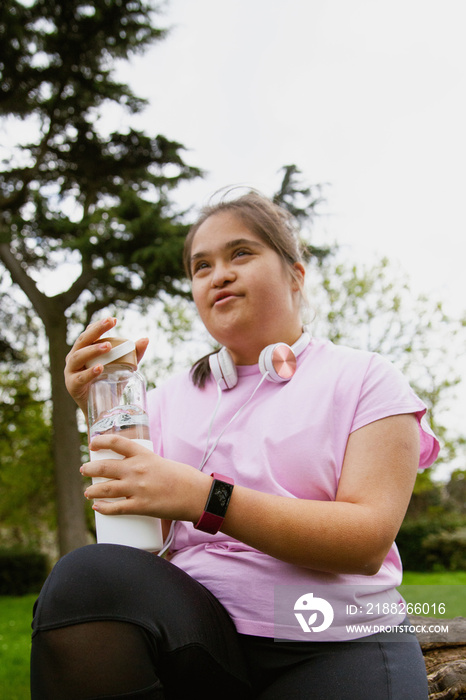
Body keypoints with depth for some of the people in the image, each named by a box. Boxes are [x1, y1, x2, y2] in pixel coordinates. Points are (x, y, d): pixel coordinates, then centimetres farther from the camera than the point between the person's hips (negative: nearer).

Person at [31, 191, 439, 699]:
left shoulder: (364, 380, 4)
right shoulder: (171, 398, 14)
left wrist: (206, 499, -20)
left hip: (337, 644, -2)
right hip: (197, 631, 3)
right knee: (86, 576, -26)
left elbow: (368, 541, -9)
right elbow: (140, 539, 6)